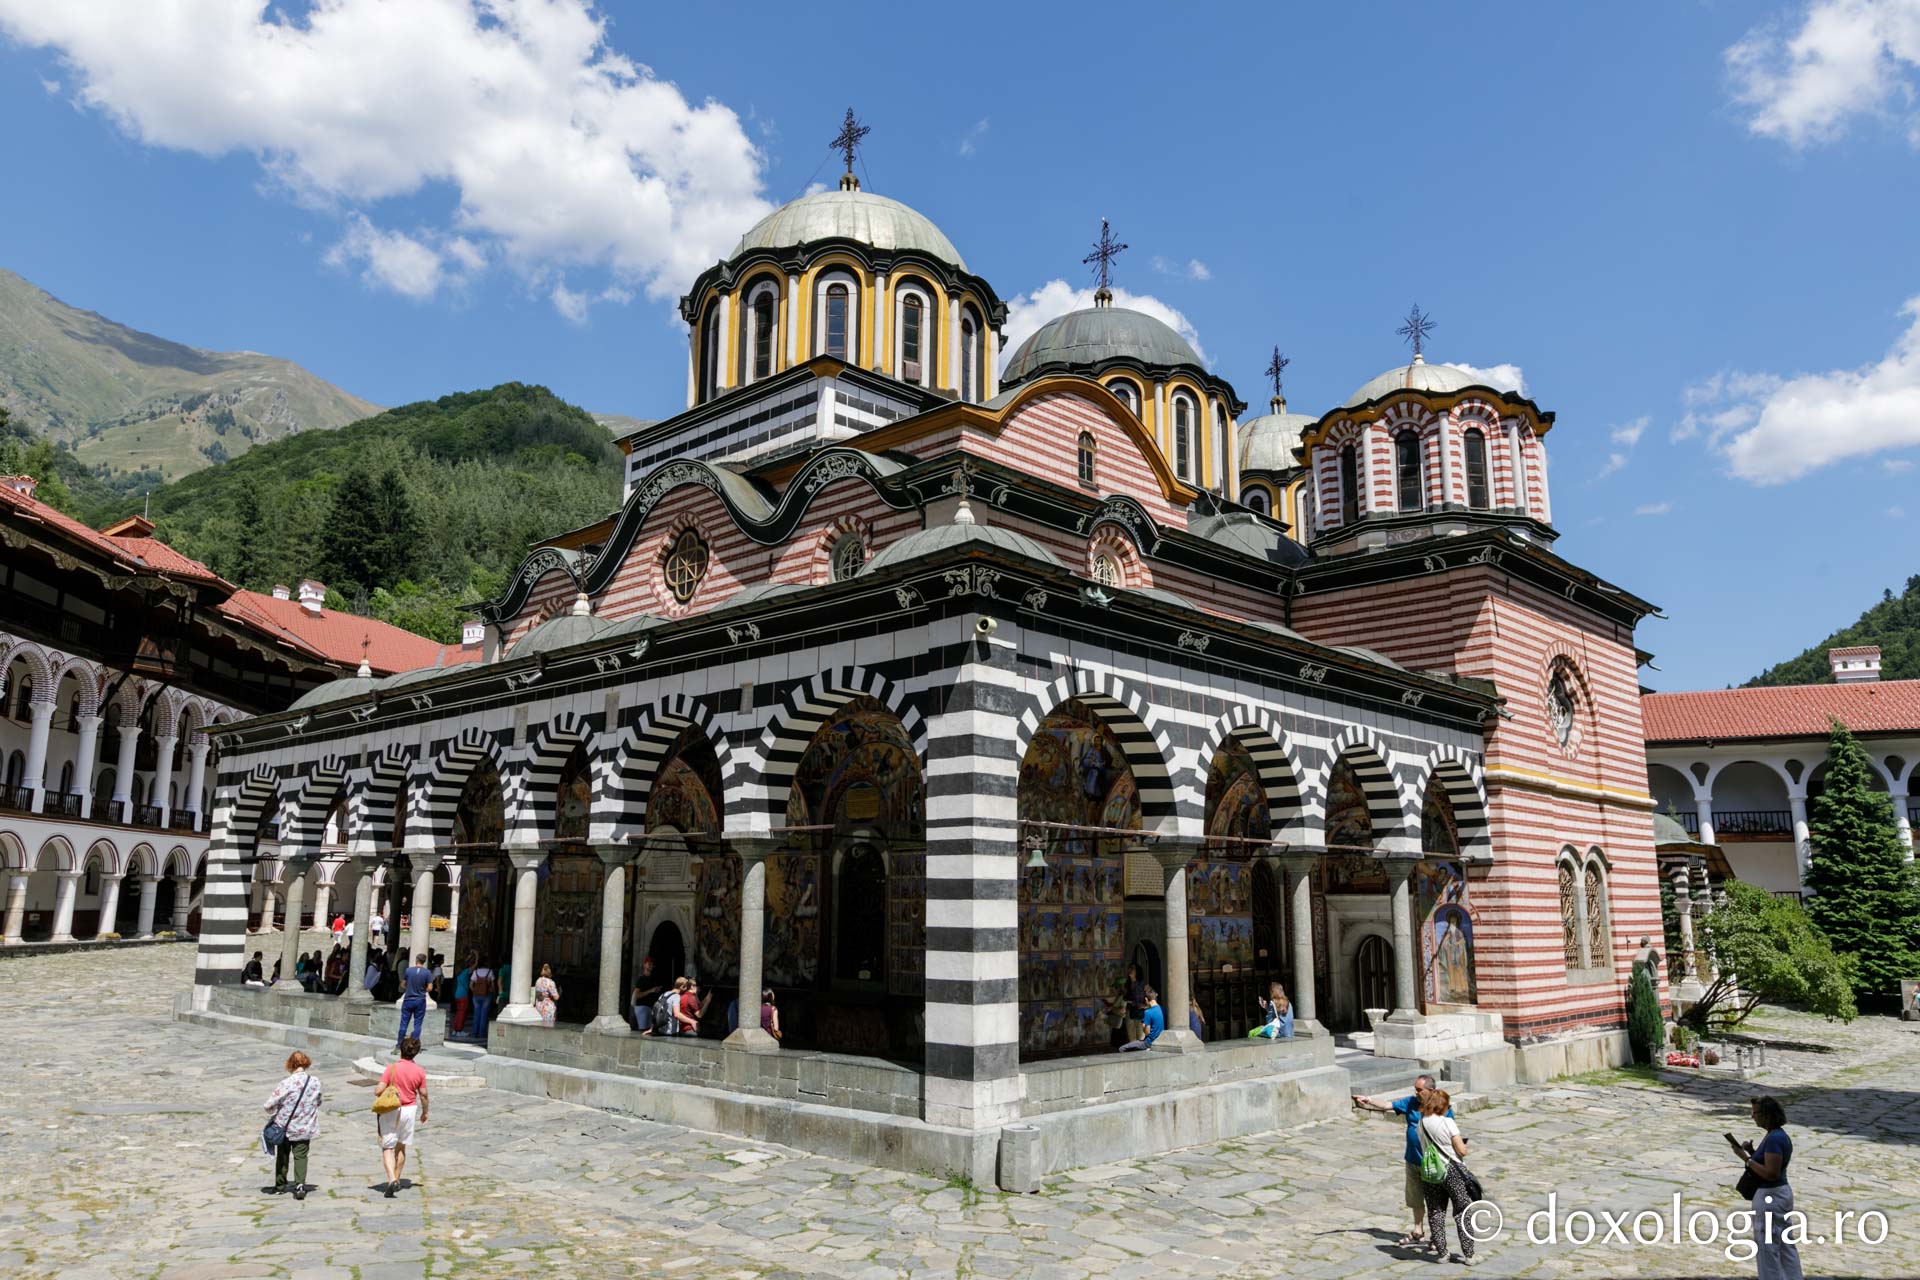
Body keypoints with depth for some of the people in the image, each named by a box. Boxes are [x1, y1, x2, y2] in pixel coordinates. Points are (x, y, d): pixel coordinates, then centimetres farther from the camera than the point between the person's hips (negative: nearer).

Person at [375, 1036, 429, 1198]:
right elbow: (423, 1095, 2)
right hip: (410, 1110, 3)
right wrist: (424, 1112, 17)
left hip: (391, 1111, -3)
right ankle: (396, 1179, 25)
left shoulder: (392, 1068, -13)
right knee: (401, 1147, 19)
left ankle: (392, 1180, -16)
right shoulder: (419, 1071, -4)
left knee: (387, 1148, 1)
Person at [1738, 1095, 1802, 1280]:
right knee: (1786, 1245, 17)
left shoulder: (1774, 1139, -23)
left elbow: (1771, 1173, -26)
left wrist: (1746, 1158, -20)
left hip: (1770, 1196, -10)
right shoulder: (1779, 1135, 8)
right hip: (1781, 1193, 10)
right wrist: (1752, 1152, 3)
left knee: (1767, 1247, 1)